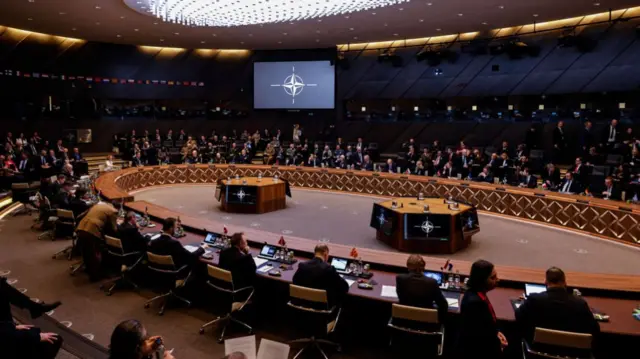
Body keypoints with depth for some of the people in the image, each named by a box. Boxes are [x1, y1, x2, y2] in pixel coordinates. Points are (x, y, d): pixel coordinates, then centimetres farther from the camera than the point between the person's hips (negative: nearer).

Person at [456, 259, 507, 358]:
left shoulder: (477, 294, -3)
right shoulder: (474, 301, -32)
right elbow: (474, 335, -26)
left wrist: (496, 332, -1)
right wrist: (497, 342, -14)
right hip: (474, 351, -9)